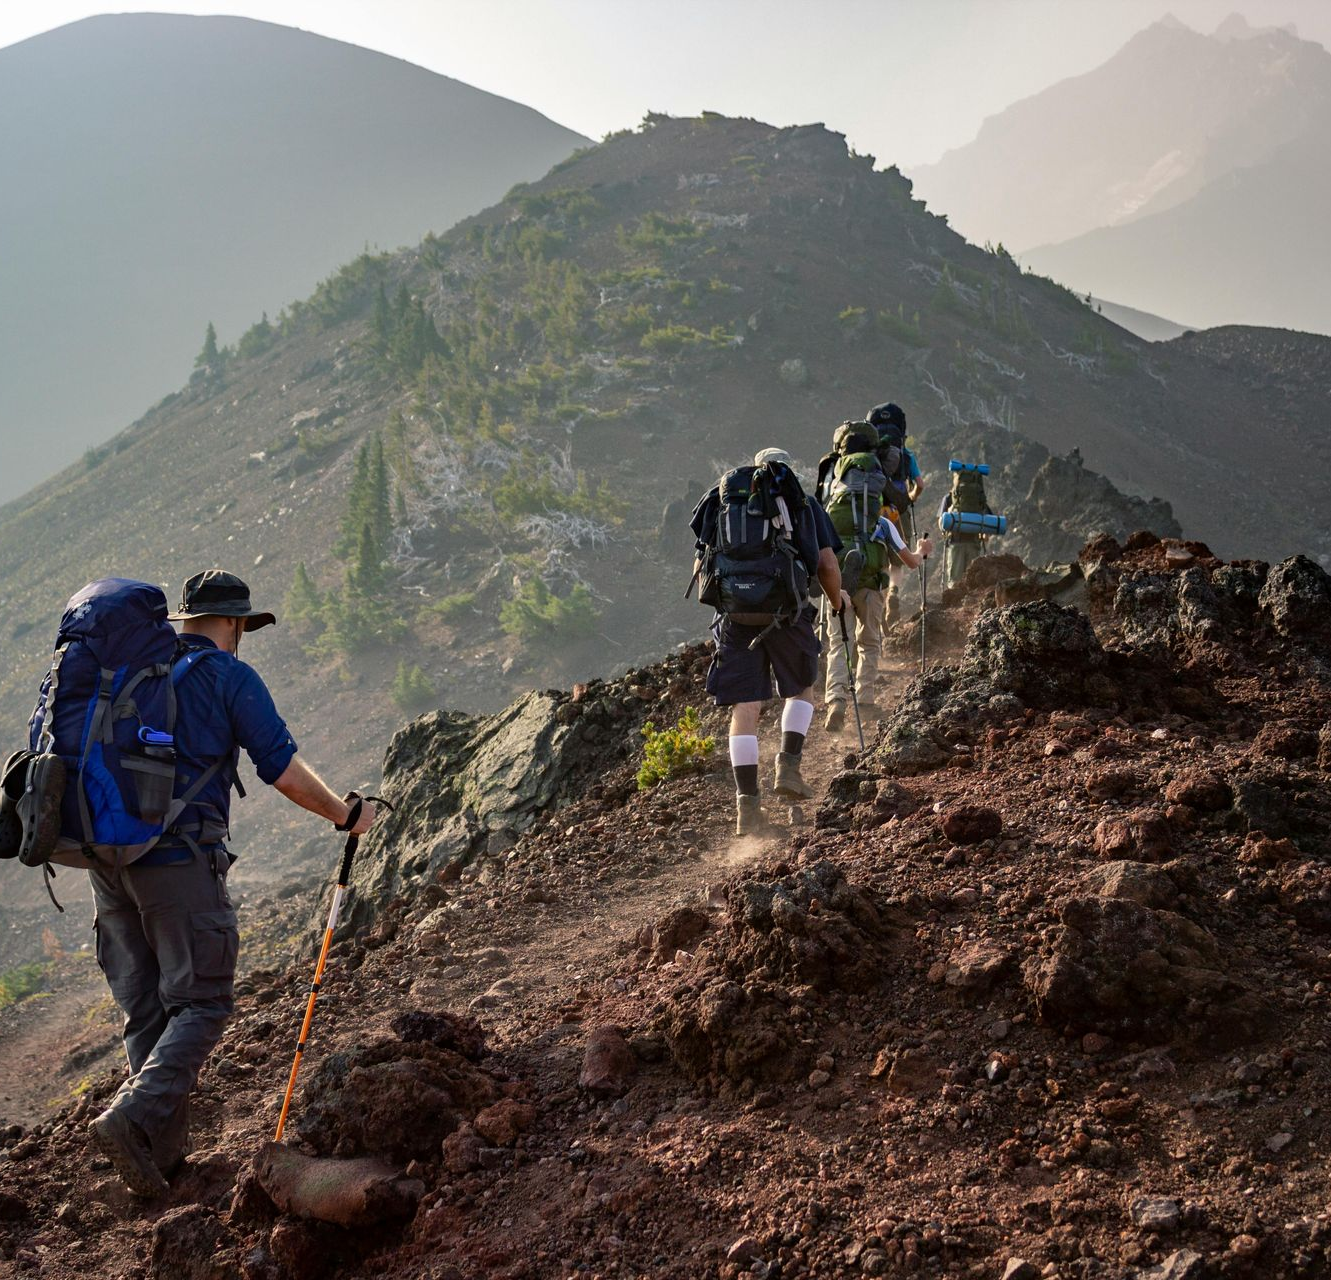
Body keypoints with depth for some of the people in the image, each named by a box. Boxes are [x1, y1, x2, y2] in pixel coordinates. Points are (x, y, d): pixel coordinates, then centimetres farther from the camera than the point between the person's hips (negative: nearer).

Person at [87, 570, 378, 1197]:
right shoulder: (230, 677, -2)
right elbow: (284, 771, -4)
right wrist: (346, 816, 11)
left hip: (106, 857, 6)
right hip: (180, 860, -6)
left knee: (145, 1009, 12)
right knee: (201, 1003, -1)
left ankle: (164, 1148, 12)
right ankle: (132, 1117, -20)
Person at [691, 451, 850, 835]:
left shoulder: (722, 499, 19)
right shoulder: (803, 504, 14)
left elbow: (700, 566, 16)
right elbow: (827, 564, 7)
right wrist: (838, 599, 27)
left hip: (734, 615, 1)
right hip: (786, 612, -1)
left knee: (744, 708, 4)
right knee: (801, 688, 23)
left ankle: (747, 804, -2)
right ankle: (789, 767, 7)